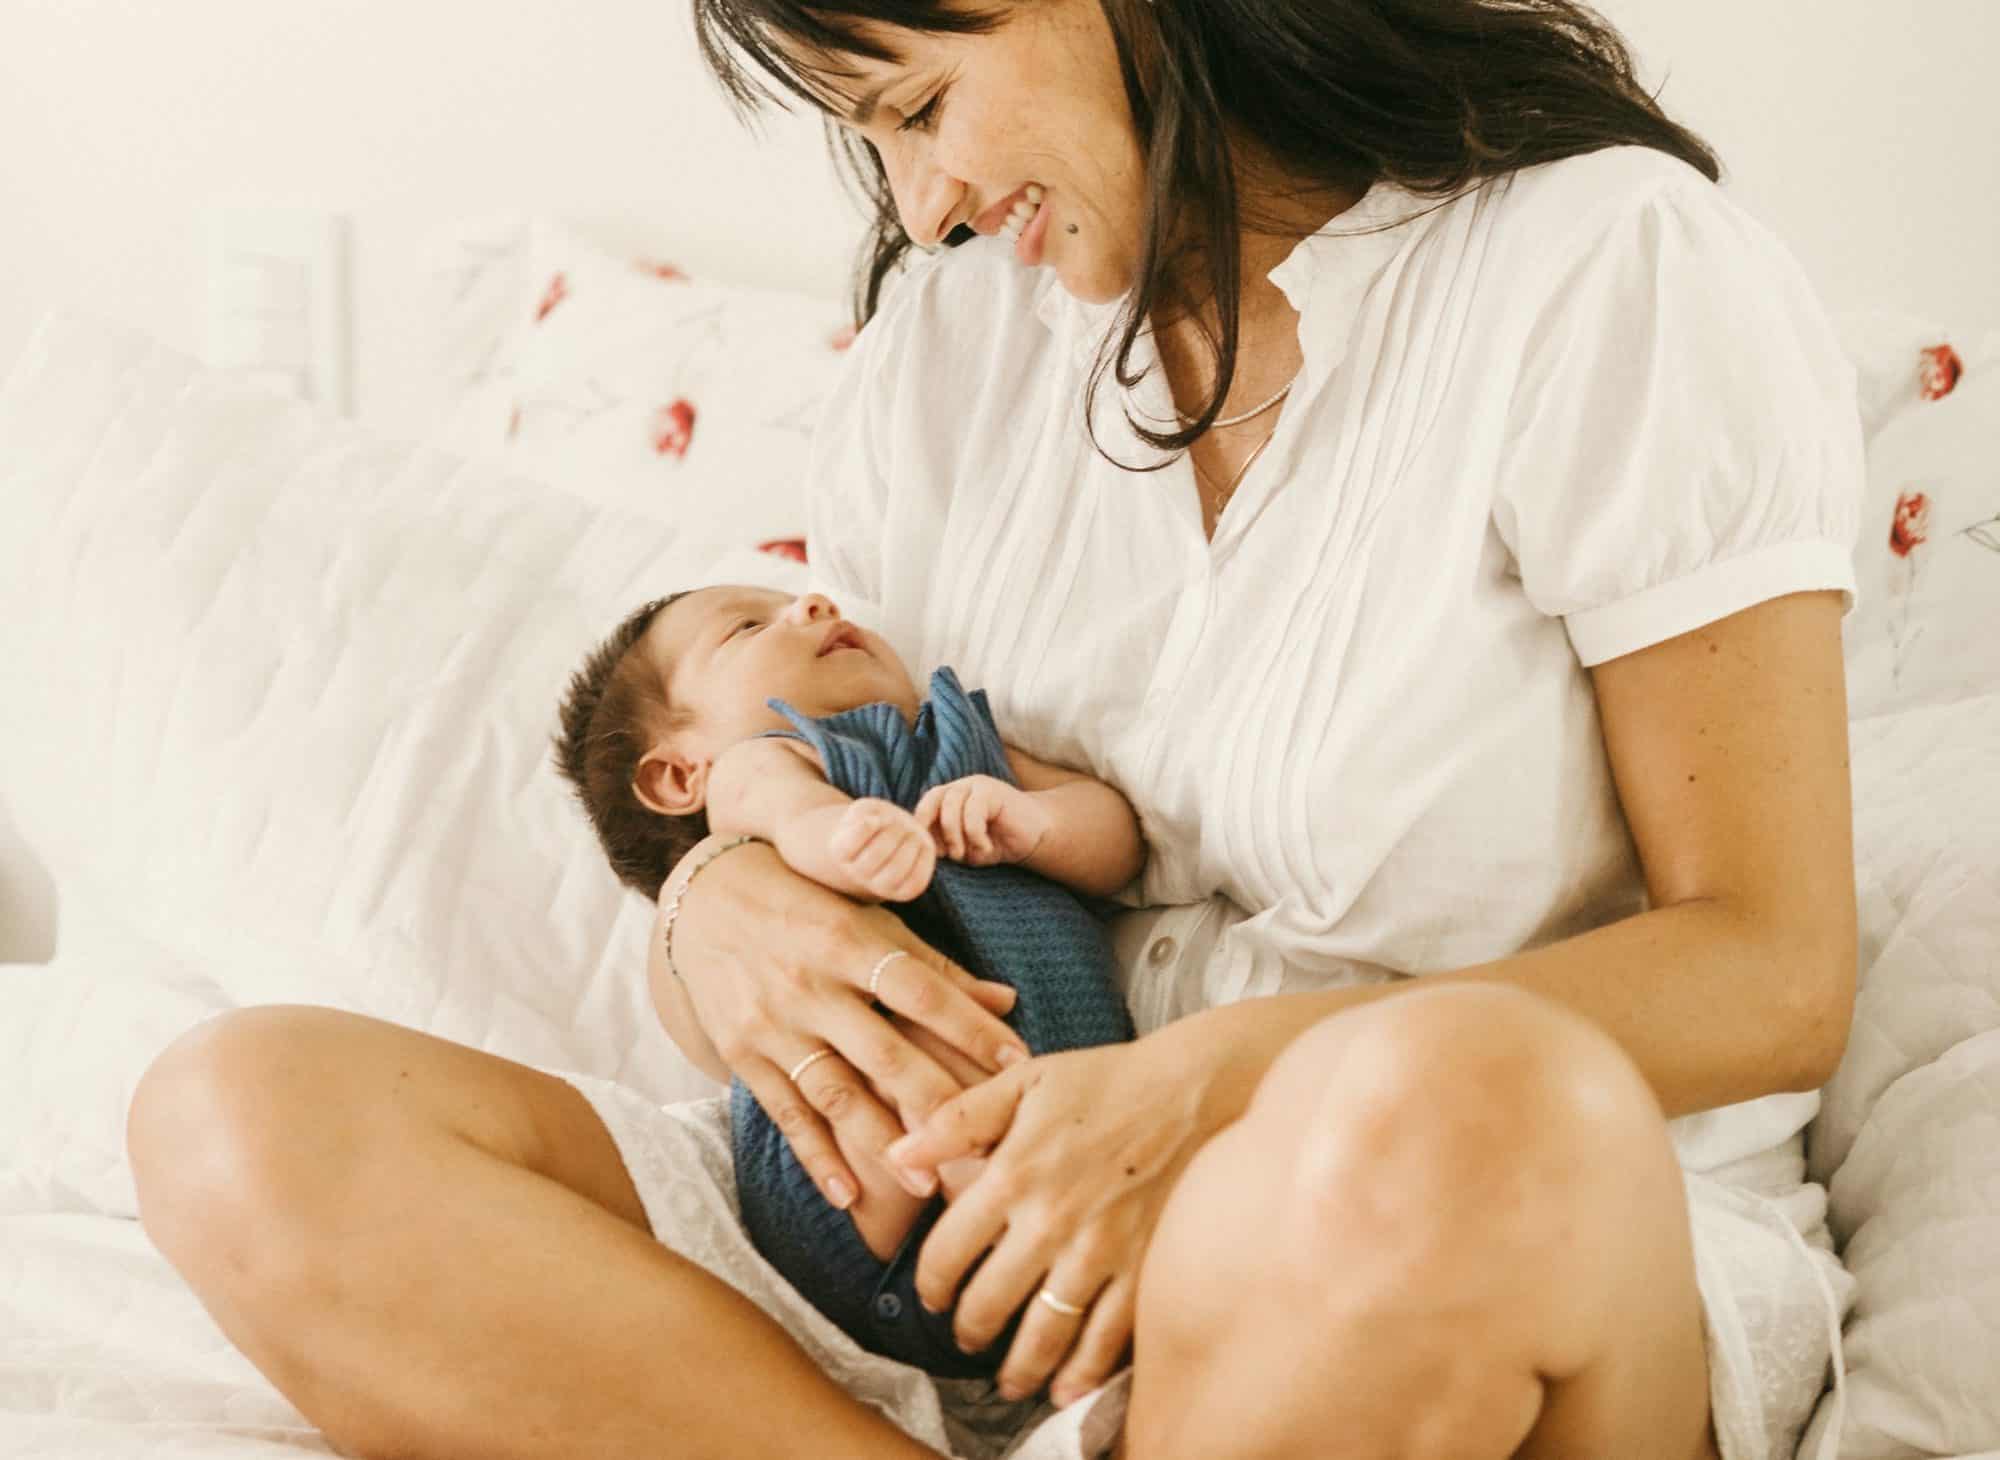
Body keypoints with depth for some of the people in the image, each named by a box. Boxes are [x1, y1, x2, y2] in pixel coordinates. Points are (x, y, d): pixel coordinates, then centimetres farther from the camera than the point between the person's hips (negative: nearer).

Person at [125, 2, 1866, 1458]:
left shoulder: (1603, 262, -5)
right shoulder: (949, 338, 12)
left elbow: (1775, 976, -10)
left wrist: (1229, 1081, -22)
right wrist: (722, 904, -9)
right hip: (989, 1248, 5)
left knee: (1463, 1103, -42)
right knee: (241, 1121, -14)